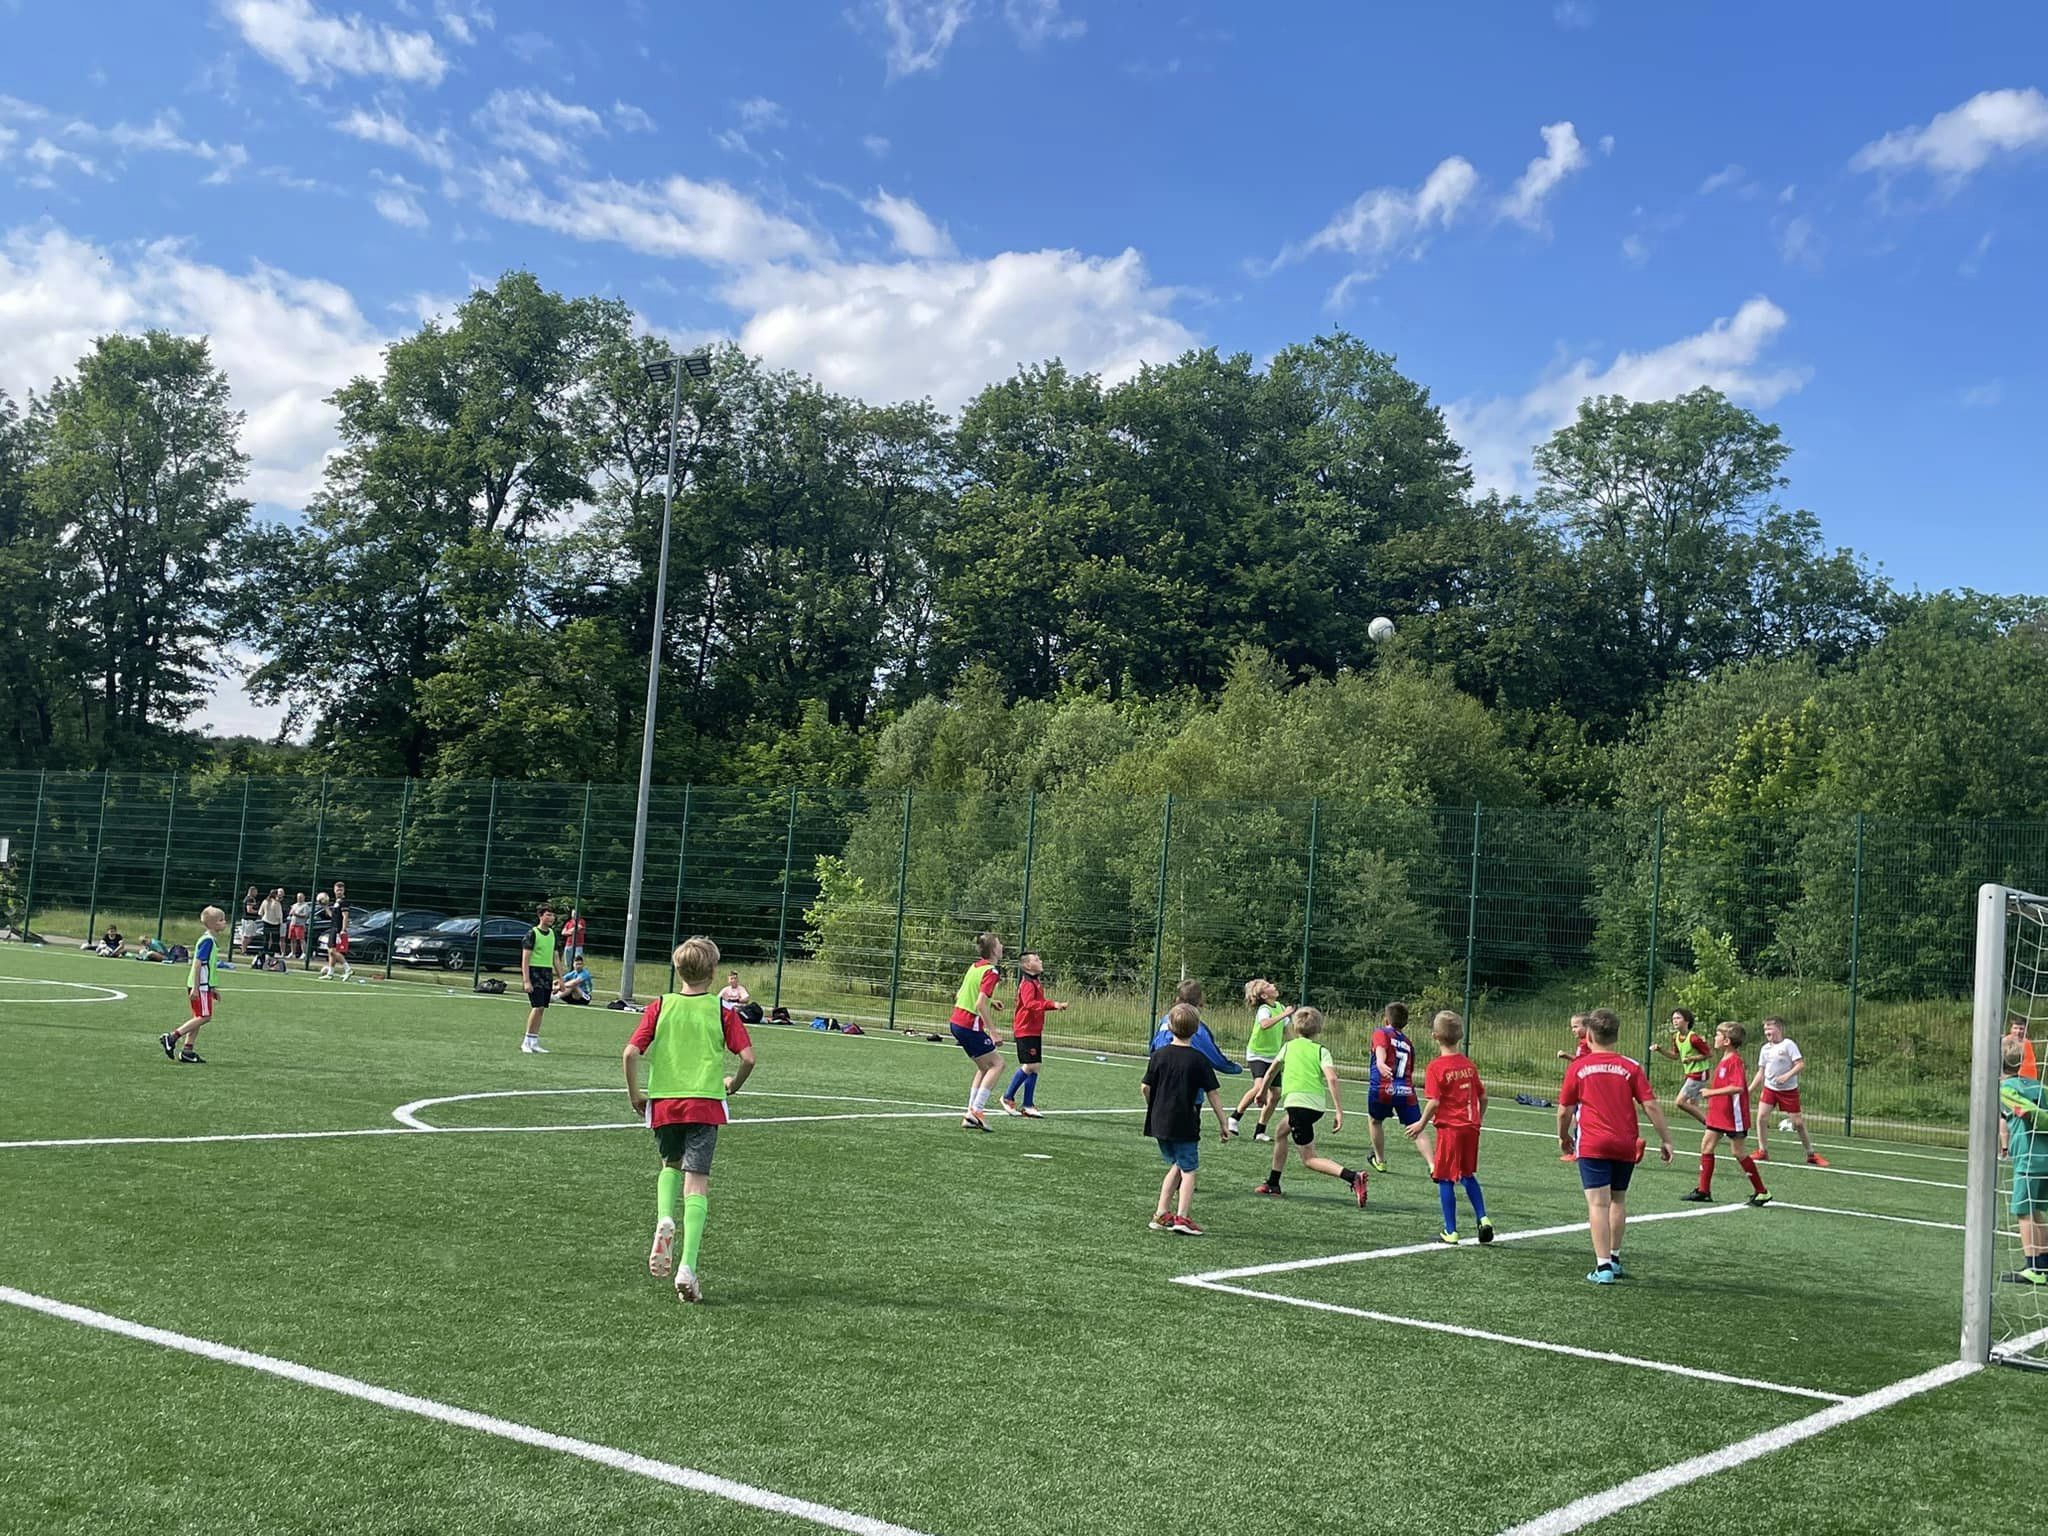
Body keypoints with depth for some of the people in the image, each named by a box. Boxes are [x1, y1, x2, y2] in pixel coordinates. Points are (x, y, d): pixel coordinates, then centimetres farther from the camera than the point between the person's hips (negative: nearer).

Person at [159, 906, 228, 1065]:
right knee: (204, 1016, -9)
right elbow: (198, 963, -20)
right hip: (200, 986, -10)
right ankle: (172, 1037, -7)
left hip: (205, 985, 10)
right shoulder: (207, 940, -15)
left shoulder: (212, 940, 15)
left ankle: (187, 1050, 12)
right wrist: (195, 987, -22)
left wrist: (213, 988, 26)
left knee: (199, 1018, 11)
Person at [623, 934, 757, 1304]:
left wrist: (634, 1094, 8)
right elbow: (748, 1057, -7)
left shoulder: (659, 1007, 3)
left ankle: (664, 1220, -2)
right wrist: (734, 1085, 13)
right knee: (696, 1183, -1)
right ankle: (687, 1267, -12)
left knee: (671, 1165, 26)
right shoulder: (722, 1011, 0)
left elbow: (631, 1053, -5)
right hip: (705, 1103, -2)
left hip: (663, 1103, 2)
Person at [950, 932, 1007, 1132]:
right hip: (971, 1025, -9)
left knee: (984, 1067, 15)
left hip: (958, 1021, 9)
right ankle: (976, 1110, -8)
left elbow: (960, 996, 20)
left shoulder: (975, 966, 12)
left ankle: (971, 1113, 11)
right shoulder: (991, 972, -15)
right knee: (996, 1063, -1)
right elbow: (980, 1005, -24)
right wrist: (992, 1031, -21)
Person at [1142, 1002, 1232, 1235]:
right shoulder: (1199, 1059, -8)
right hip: (1185, 1124, -4)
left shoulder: (1159, 1055, 1)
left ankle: (1162, 1214, 17)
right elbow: (1212, 1094, -5)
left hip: (1159, 1122, 4)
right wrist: (1224, 1123, 2)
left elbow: (1145, 1087, 2)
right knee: (1188, 1170, 5)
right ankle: (1181, 1217, -8)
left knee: (1177, 1166, 20)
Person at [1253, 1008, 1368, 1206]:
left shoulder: (1289, 1046, 12)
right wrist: (1339, 1110, -8)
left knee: (1309, 1159, -4)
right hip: (1318, 1105, 4)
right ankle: (1273, 1184, 34)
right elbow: (1331, 1078, -7)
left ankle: (1353, 1177, -27)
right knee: (1281, 1134, 29)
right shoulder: (1321, 1050, 10)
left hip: (1297, 1102, -4)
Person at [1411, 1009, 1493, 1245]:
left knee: (1446, 1179, 4)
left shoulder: (1435, 1067, -13)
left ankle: (1451, 1231, 6)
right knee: (1468, 1175, 22)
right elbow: (1482, 1097, 10)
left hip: (1449, 1128, -6)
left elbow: (1434, 1102, -18)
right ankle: (1482, 1219, 10)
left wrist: (1421, 1124, -6)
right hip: (1471, 1128, 6)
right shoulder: (1468, 1064, 5)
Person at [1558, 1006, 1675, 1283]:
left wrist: (1564, 1136, 22)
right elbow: (1651, 1106, -4)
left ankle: (1603, 1267, -11)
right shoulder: (1631, 1068, 2)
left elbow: (1564, 1111, 5)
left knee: (1598, 1203, -5)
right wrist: (1665, 1139, 4)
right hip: (1626, 1145, 3)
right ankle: (1614, 1258, 31)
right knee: (1618, 1201, 20)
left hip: (1592, 1145, -3)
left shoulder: (1577, 1068, 0)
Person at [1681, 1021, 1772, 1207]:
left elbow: (1737, 1087, -31)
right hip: (1719, 1114, 9)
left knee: (1739, 1152, 0)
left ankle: (1762, 1192, 12)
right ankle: (1703, 1190, 12)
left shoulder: (1735, 1061, -20)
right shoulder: (1723, 1061, 9)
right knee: (1706, 1145, 7)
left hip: (1733, 1115, -9)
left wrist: (1712, 1092, -28)